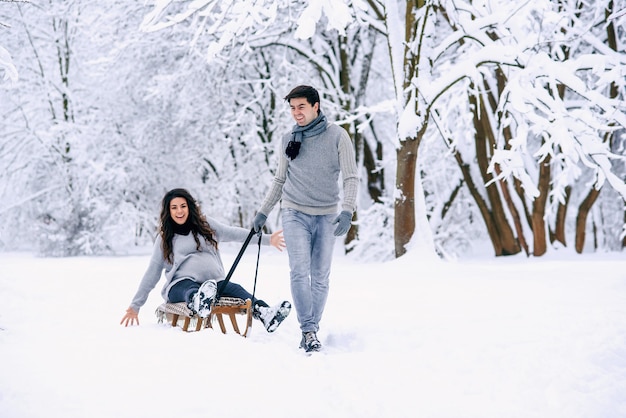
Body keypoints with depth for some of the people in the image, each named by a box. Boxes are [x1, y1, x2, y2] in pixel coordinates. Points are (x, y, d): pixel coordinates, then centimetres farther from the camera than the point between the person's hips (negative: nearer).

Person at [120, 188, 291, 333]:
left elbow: (235, 233, 15)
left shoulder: (206, 225, 22)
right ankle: (199, 303, -76)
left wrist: (267, 239, 5)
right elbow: (152, 274, 19)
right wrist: (135, 306, 14)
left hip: (215, 281, 2)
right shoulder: (164, 239, 18)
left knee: (236, 289, -32)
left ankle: (264, 313, -60)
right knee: (191, 291, -40)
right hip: (181, 283, -2)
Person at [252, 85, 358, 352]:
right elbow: (279, 180, 18)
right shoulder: (288, 140, 7)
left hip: (326, 216, -1)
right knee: (300, 272, -14)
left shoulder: (337, 136, -3)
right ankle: (308, 330, -12)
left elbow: (351, 177, -5)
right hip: (294, 213, 1)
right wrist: (263, 212, 16)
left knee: (320, 277, 3)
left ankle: (312, 331, 12)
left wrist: (347, 211, -18)